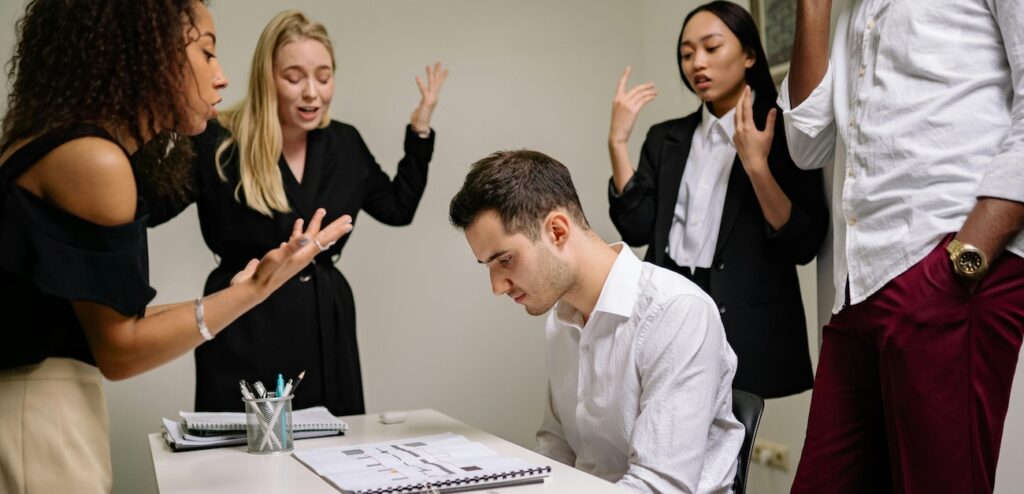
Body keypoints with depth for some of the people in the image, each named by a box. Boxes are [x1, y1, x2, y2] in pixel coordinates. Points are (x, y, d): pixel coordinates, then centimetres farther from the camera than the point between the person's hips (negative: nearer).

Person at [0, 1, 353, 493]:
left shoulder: (57, 147, 10)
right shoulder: (92, 159, -18)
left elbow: (105, 320, 8)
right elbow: (117, 351, -14)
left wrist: (233, 292, 16)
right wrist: (252, 289, -13)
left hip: (46, 416, 9)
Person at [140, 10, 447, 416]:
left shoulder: (344, 143, 6)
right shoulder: (218, 143, -9)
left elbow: (399, 207, 17)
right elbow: (147, 208, -11)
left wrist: (420, 128, 13)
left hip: (327, 329, 5)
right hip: (245, 333, -4)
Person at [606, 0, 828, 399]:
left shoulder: (784, 133, -2)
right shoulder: (667, 138, 11)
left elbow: (804, 244, -10)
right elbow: (637, 229, 0)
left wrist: (757, 165, -20)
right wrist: (618, 141, -5)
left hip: (747, 325, -3)